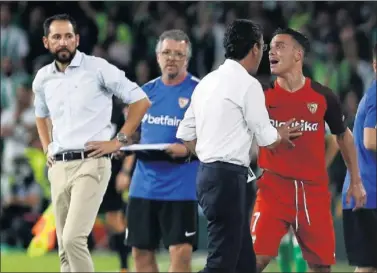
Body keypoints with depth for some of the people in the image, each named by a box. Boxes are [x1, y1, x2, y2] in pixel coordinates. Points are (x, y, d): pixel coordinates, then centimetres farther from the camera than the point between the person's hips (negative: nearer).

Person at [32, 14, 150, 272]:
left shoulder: (97, 68, -6)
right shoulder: (43, 78, 11)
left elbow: (141, 101, -3)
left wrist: (118, 141, -7)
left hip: (91, 164, -6)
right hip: (58, 167, 6)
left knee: (73, 239, -21)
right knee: (65, 247, 7)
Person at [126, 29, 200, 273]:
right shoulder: (147, 91, 11)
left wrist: (189, 149, -24)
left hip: (181, 186, -5)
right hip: (144, 185, 6)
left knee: (180, 252, -9)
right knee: (141, 251, 9)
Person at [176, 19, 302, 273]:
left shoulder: (208, 81, 14)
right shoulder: (248, 84, -11)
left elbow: (186, 134, 16)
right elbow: (265, 138, -7)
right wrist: (282, 135, 14)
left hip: (208, 173, 9)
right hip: (228, 178, -9)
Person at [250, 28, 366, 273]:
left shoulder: (323, 96, 0)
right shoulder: (263, 95, -2)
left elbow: (344, 136, 14)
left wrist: (356, 181, 15)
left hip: (314, 189, 1)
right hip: (273, 188, -1)